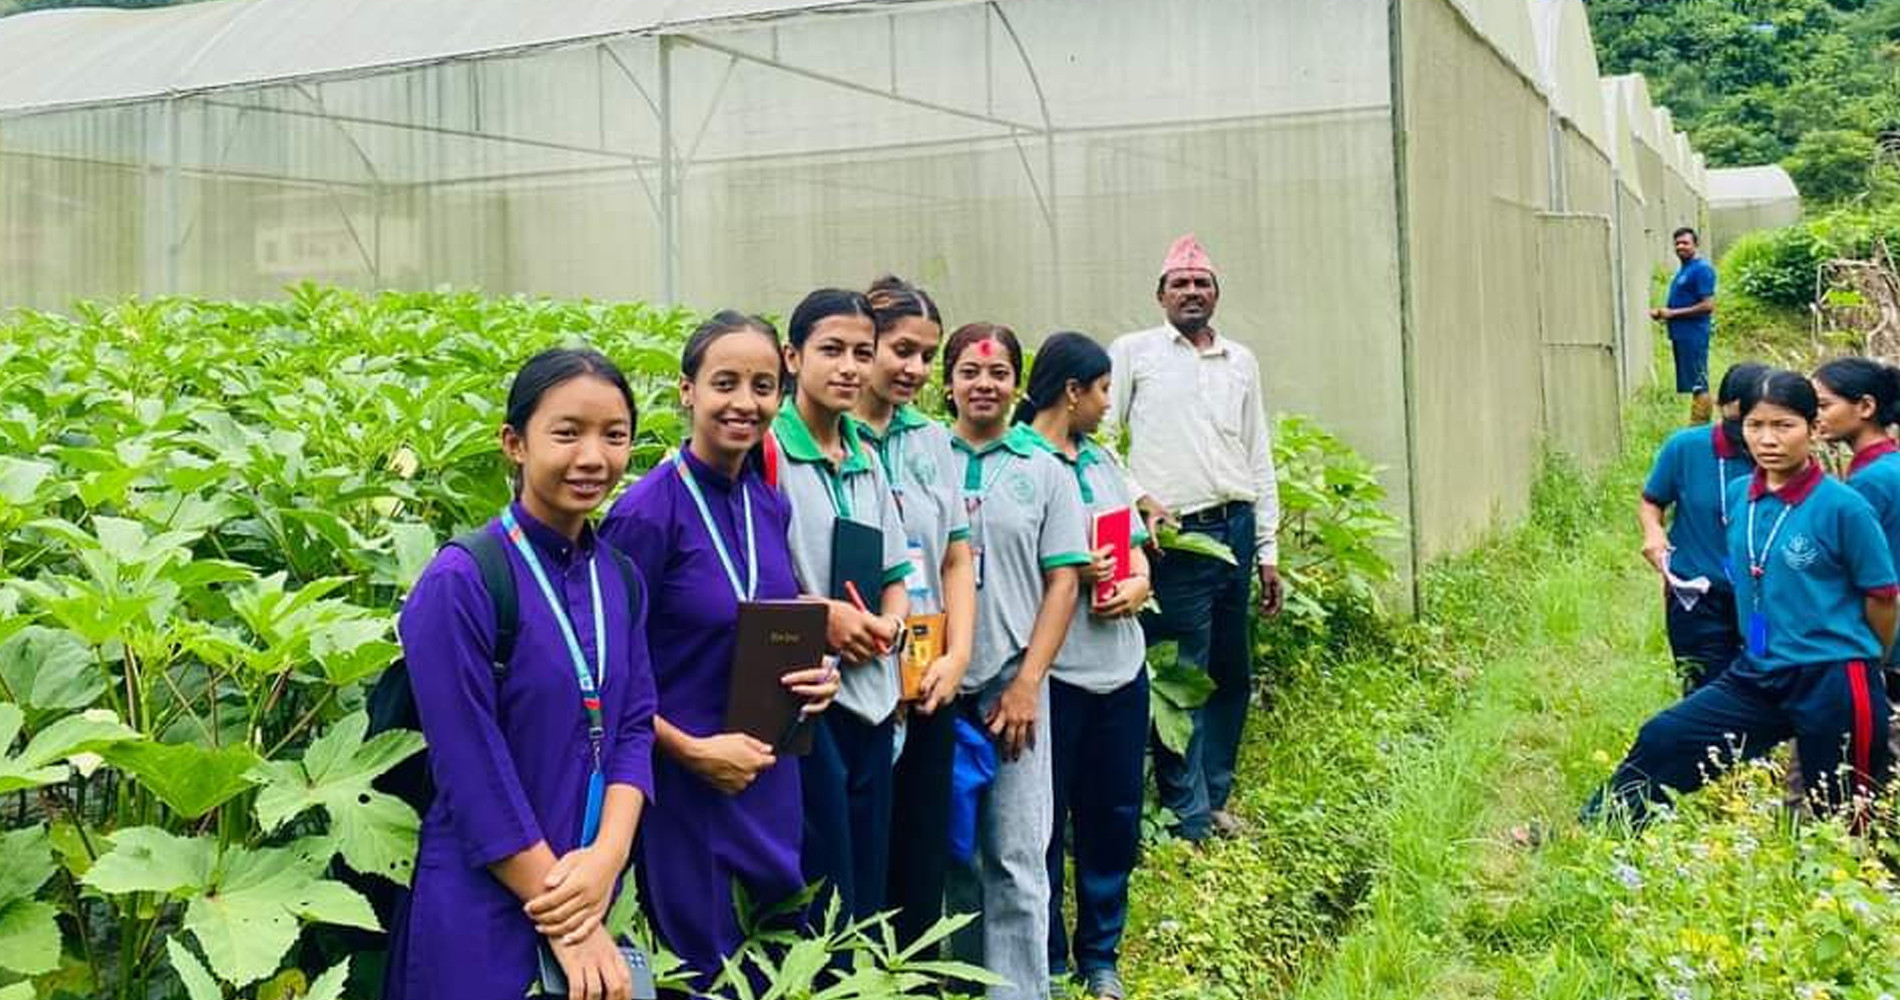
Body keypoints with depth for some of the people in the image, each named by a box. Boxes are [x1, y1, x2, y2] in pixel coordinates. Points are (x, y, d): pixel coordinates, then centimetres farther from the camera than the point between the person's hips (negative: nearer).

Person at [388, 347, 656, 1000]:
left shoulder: (621, 580, 3)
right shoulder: (459, 585, -16)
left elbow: (634, 726, 2)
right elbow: (472, 774, -18)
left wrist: (608, 858, -15)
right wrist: (569, 929, -16)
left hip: (593, 893, 6)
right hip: (484, 916, -5)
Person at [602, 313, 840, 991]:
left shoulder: (770, 505, 2)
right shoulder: (647, 513, -17)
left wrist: (814, 675, -5)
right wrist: (690, 750, -18)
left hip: (770, 782, 6)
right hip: (682, 785, -6)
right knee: (704, 975, 9)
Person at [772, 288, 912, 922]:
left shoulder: (867, 460, 13)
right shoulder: (768, 451, -8)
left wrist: (889, 621, -2)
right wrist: (821, 613, -17)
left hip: (870, 694, 7)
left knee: (869, 882, 13)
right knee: (821, 889, -1)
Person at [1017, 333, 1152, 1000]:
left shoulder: (1102, 460, 14)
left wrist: (1139, 583, -3)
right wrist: (1068, 571, -19)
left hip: (1120, 664, 7)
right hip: (1052, 669, -7)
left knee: (1114, 818, 14)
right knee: (1045, 821, 5)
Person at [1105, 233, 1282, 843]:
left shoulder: (1241, 362, 16)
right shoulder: (1134, 353, 3)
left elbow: (1259, 458, 17)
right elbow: (1096, 437, 0)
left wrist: (1268, 550, 14)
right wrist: (1139, 500, -12)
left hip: (1236, 530, 5)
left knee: (1232, 674, 10)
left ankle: (1214, 798, 24)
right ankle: (1189, 821, 6)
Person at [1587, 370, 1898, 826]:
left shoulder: (1842, 507, -16)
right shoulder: (1738, 496, 2)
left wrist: (1860, 657, 8)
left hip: (1834, 684, -5)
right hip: (1758, 676, 5)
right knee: (1661, 739, -3)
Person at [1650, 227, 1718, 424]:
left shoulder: (1702, 269, -11)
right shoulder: (1682, 270, 18)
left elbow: (1707, 306, -18)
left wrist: (1672, 313, -14)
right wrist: (1662, 312, 9)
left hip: (1693, 335, -10)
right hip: (1681, 335, 10)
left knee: (1698, 385, -7)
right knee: (1693, 384, 12)